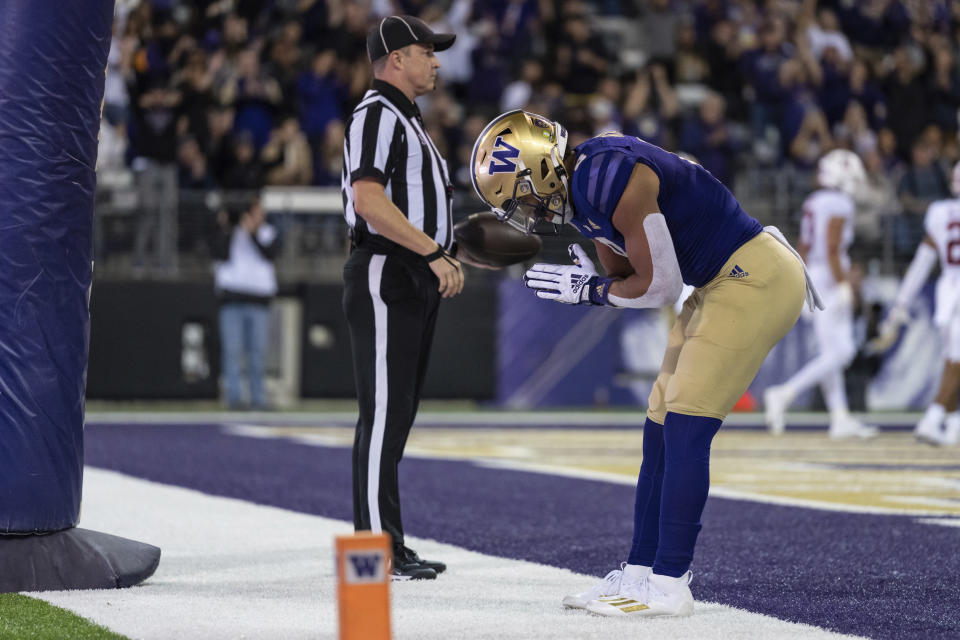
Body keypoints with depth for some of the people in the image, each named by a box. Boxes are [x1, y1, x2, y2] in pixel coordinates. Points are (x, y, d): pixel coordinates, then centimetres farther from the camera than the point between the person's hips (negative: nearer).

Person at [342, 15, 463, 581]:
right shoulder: (377, 115, -10)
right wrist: (435, 252, -23)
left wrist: (444, 257, 13)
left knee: (398, 414, 11)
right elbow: (369, 200, -22)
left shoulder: (407, 120, 23)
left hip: (417, 280, 10)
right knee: (385, 414, -11)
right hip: (384, 278, -10)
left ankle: (385, 544, 15)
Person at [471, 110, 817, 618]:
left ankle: (668, 585, -7)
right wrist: (583, 284, -4)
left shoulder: (613, 178, -24)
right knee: (662, 428, 11)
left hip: (756, 279, -10)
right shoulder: (580, 194, 8)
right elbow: (624, 275, 16)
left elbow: (659, 285, -19)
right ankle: (641, 570, 17)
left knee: (685, 427, -11)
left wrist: (589, 290, -5)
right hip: (722, 282, 10)